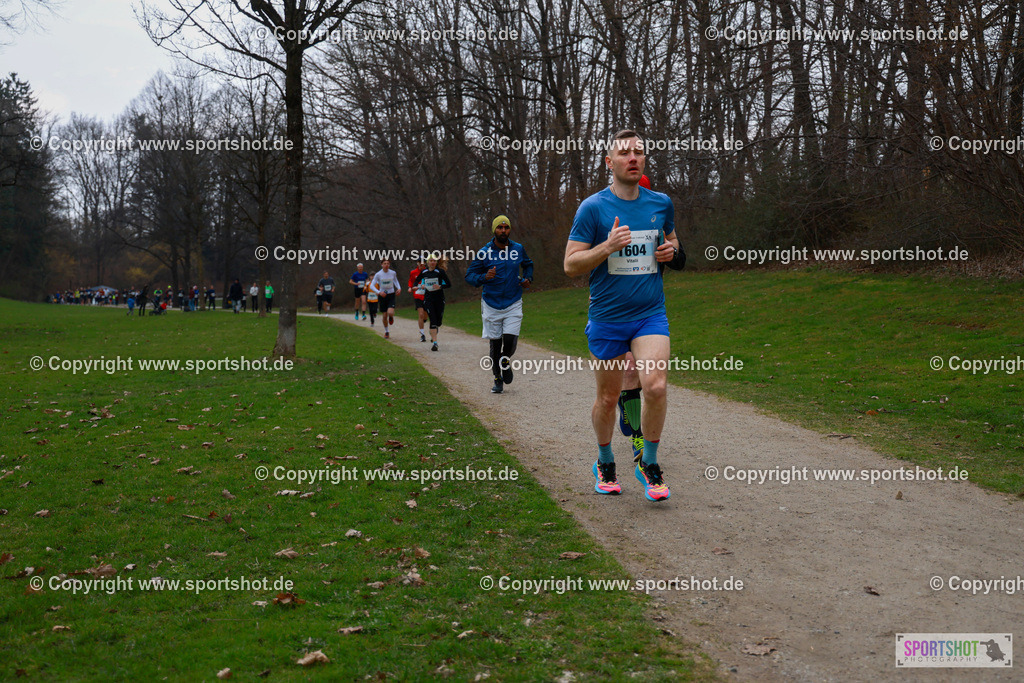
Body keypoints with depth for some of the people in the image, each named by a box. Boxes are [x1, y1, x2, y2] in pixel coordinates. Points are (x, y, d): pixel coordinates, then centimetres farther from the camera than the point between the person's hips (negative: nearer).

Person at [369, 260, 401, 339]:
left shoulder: (393, 273, -3)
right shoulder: (378, 274, -9)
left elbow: (396, 281, 17)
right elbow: (372, 285, -9)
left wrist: (399, 288, -1)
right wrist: (379, 292, -24)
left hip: (391, 295, 0)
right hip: (382, 296, 0)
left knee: (390, 313, -22)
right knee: (384, 316, 4)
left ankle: (391, 317, 17)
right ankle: (386, 332, 27)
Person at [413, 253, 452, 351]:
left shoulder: (440, 271, -7)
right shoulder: (423, 272, 3)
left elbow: (449, 284, -8)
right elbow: (416, 282, 17)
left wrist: (440, 286, -25)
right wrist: (420, 285, -5)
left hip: (439, 299, -1)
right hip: (428, 298, 1)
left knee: (438, 321, 5)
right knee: (433, 320, -11)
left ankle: (433, 335, 37)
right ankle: (434, 342, -12)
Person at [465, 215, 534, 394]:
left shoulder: (518, 249, 3)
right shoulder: (484, 253, -6)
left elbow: (528, 264, 24)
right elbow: (469, 275, -4)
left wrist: (527, 278, 5)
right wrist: (484, 277, -24)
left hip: (513, 304, 1)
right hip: (491, 305, -1)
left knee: (510, 339, -14)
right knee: (495, 343, 5)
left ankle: (506, 361, 21)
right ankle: (498, 379, 21)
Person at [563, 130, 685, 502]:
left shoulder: (662, 203, 6)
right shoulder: (593, 207, -6)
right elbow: (571, 264, -7)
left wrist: (671, 251, 1)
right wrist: (608, 247, -22)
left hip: (651, 314, 2)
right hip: (607, 318, -2)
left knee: (655, 385, -17)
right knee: (608, 398, 8)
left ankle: (649, 464, 2)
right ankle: (605, 463, 32)